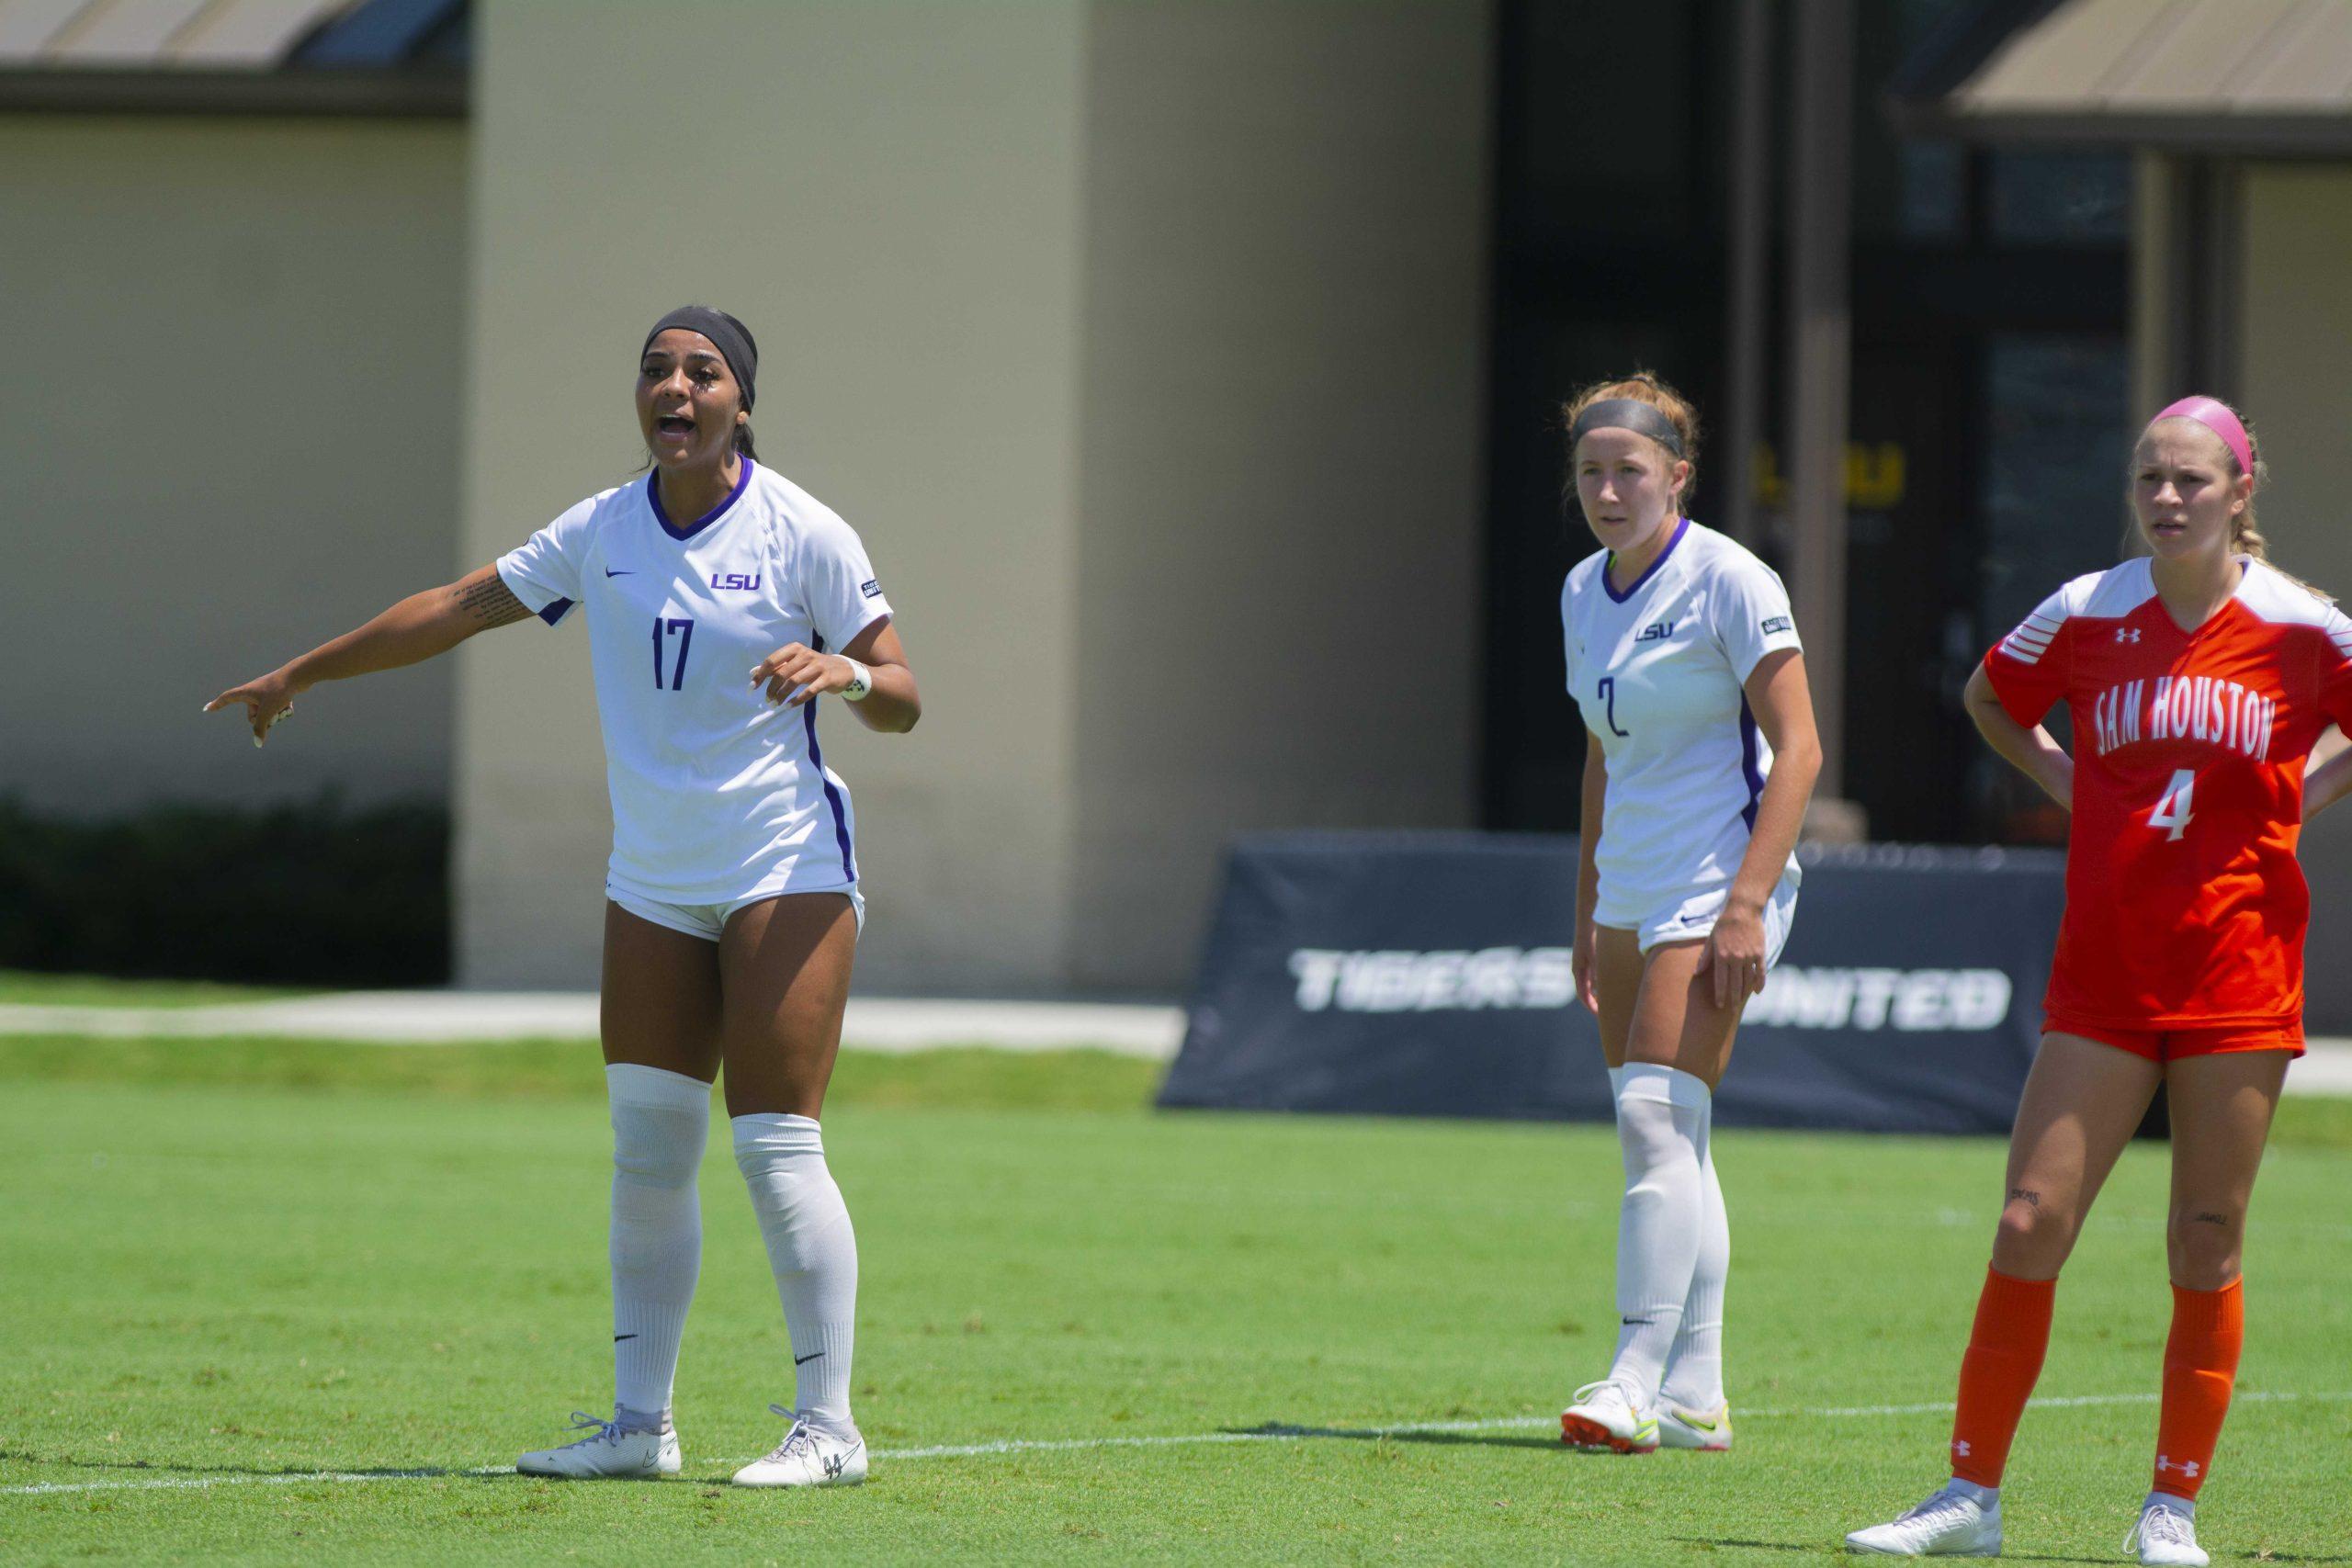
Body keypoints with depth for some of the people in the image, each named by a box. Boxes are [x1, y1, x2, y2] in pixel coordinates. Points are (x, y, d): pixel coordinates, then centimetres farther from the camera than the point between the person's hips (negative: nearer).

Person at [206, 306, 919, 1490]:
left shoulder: (801, 534, -6)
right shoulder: (602, 533, 7)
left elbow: (900, 701, -5)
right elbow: (459, 608, 16)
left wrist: (845, 672, -27)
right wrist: (303, 673, 22)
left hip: (785, 872, -5)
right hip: (653, 887, 5)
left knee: (778, 1150, -11)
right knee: (645, 1149, 3)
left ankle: (827, 1426, -7)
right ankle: (639, 1420, 8)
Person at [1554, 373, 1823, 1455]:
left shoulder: (1730, 582, -11)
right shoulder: (1584, 594, 12)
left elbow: (1796, 748, -13)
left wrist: (1746, 904, -20)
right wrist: (1588, 914, 20)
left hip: (1720, 882, -8)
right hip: (1631, 894, 8)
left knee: (1657, 1117, -17)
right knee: (1664, 1142, 8)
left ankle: (1637, 1382, -20)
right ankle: (1694, 1395, 13)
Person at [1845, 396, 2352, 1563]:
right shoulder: (2085, 615, 3)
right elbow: (1991, 700, 23)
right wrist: (2070, 786, 10)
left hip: (2237, 979, -2)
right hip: (2102, 976, 2)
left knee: (2206, 1250, 0)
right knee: (2028, 1225, -4)